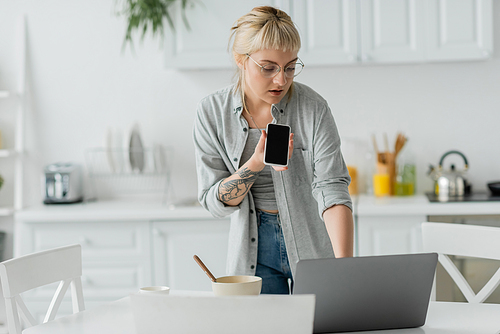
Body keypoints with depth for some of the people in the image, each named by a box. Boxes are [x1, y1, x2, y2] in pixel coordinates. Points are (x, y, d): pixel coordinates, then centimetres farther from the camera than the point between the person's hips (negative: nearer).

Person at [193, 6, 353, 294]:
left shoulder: (314, 108, -16)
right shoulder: (212, 112, -10)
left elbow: (332, 190, -25)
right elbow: (214, 202, -9)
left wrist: (345, 268, -39)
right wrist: (255, 164, -27)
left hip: (313, 245, -1)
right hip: (255, 252, 1)